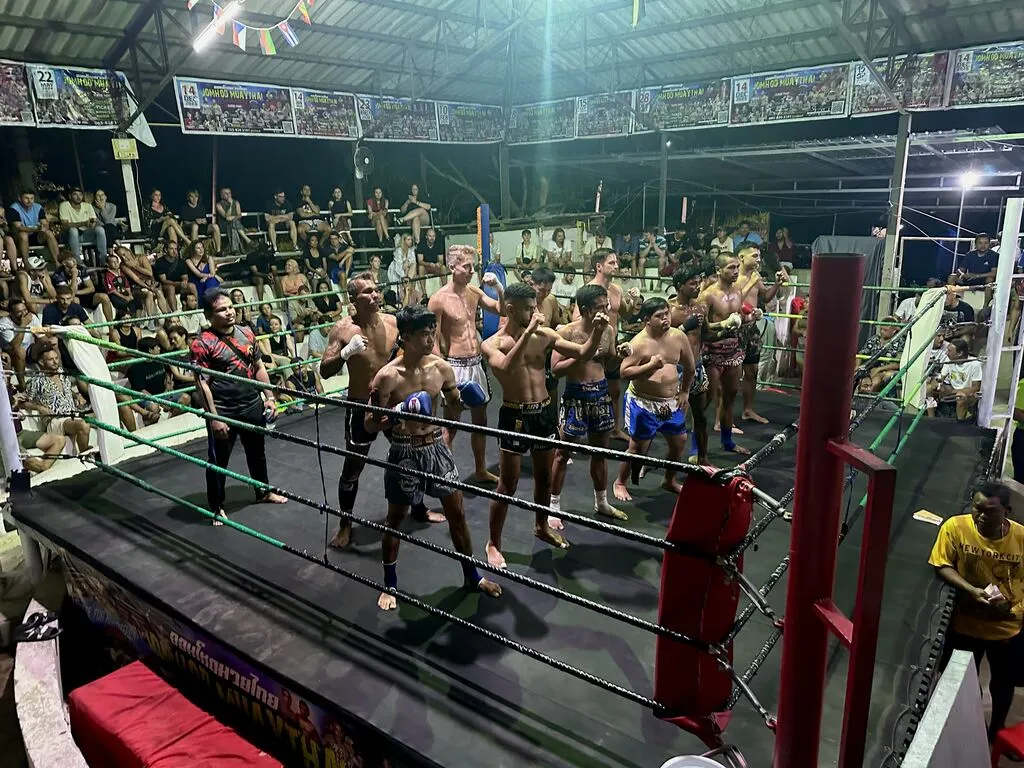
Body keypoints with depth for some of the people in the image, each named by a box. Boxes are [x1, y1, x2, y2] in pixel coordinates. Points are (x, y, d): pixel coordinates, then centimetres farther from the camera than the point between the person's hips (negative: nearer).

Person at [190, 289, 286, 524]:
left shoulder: (246, 333, 3)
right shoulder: (202, 343, -15)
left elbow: (259, 368, 12)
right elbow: (202, 384, -17)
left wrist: (269, 397, 6)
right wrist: (214, 418, -20)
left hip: (253, 405, 6)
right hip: (223, 411, -6)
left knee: (257, 451, 22)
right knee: (218, 460, 8)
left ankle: (264, 492, 42)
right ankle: (216, 507, 25)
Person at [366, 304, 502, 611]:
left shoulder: (442, 368, -4)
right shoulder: (387, 377, -18)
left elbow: (452, 414, 9)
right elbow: (369, 425, -15)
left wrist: (462, 401, -13)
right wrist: (395, 415, -33)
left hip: (437, 447, 4)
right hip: (404, 453, -4)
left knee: (457, 514, 13)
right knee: (395, 520, 12)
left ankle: (472, 576, 32)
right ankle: (390, 585, 32)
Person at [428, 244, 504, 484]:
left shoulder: (474, 292, 5)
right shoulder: (439, 299, -14)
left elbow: (502, 310, 10)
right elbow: (433, 341, -12)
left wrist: (498, 287, -6)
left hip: (476, 363, 7)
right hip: (455, 365, -7)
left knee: (480, 420, 17)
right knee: (451, 425, 1)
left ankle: (481, 471, 32)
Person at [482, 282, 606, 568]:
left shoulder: (544, 335, 1)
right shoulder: (492, 344, -11)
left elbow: (583, 354, 1)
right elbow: (507, 367, -33)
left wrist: (597, 331, -17)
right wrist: (528, 332, -33)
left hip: (543, 413, 5)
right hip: (514, 416, -4)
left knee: (544, 477, 20)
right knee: (508, 485, 2)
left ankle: (542, 525, 44)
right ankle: (493, 543, 19)